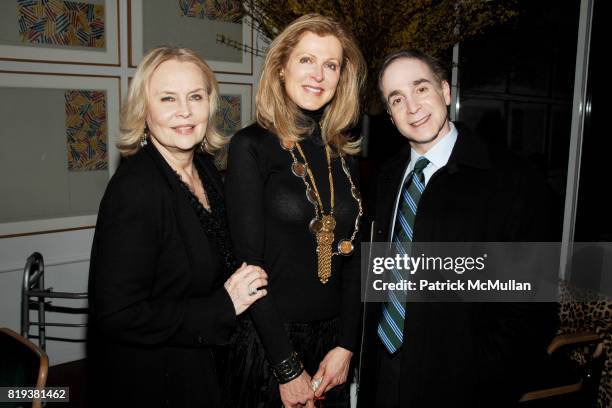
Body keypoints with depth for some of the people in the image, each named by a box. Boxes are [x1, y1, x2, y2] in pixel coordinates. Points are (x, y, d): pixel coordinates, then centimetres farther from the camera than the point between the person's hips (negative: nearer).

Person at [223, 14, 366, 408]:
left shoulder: (345, 154, 5)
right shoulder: (252, 146, -10)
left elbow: (351, 258, 6)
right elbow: (249, 262, -14)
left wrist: (346, 345, -2)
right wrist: (287, 368, -13)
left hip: (333, 341, 5)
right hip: (269, 342, -5)